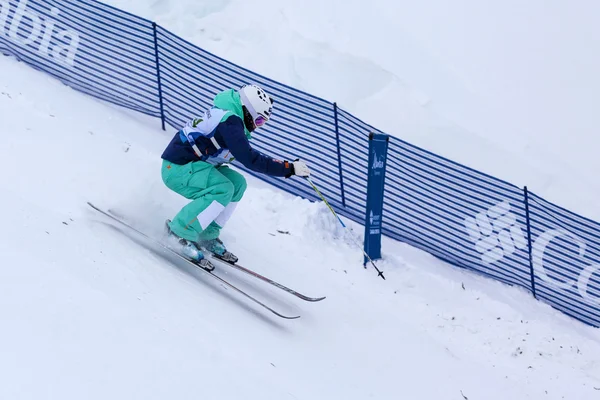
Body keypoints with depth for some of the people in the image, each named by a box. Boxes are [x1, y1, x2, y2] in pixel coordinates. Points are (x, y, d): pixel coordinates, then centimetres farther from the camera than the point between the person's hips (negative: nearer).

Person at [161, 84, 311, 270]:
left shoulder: (229, 115, 6)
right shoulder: (229, 122, -24)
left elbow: (247, 154, 21)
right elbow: (249, 159, -30)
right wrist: (289, 168, -27)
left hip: (188, 163, 10)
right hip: (176, 169, -10)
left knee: (237, 183, 4)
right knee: (223, 189, -26)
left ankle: (207, 237, 7)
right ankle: (180, 232, -17)